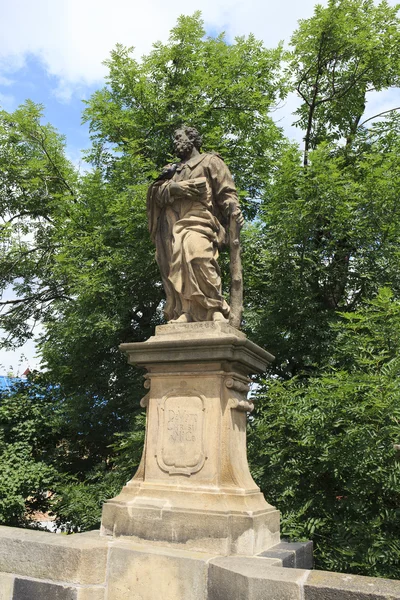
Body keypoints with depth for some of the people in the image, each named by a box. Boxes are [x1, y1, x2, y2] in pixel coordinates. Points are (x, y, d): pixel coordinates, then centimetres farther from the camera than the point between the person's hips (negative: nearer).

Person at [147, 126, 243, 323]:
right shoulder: (172, 170, 34)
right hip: (172, 226, 6)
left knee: (196, 255, -31)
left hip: (198, 220, -6)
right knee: (176, 267, -12)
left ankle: (216, 309, -32)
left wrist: (234, 210, -14)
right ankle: (183, 313, -19)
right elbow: (158, 195, 18)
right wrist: (171, 187, -4)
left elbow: (226, 191, 6)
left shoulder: (210, 160, 19)